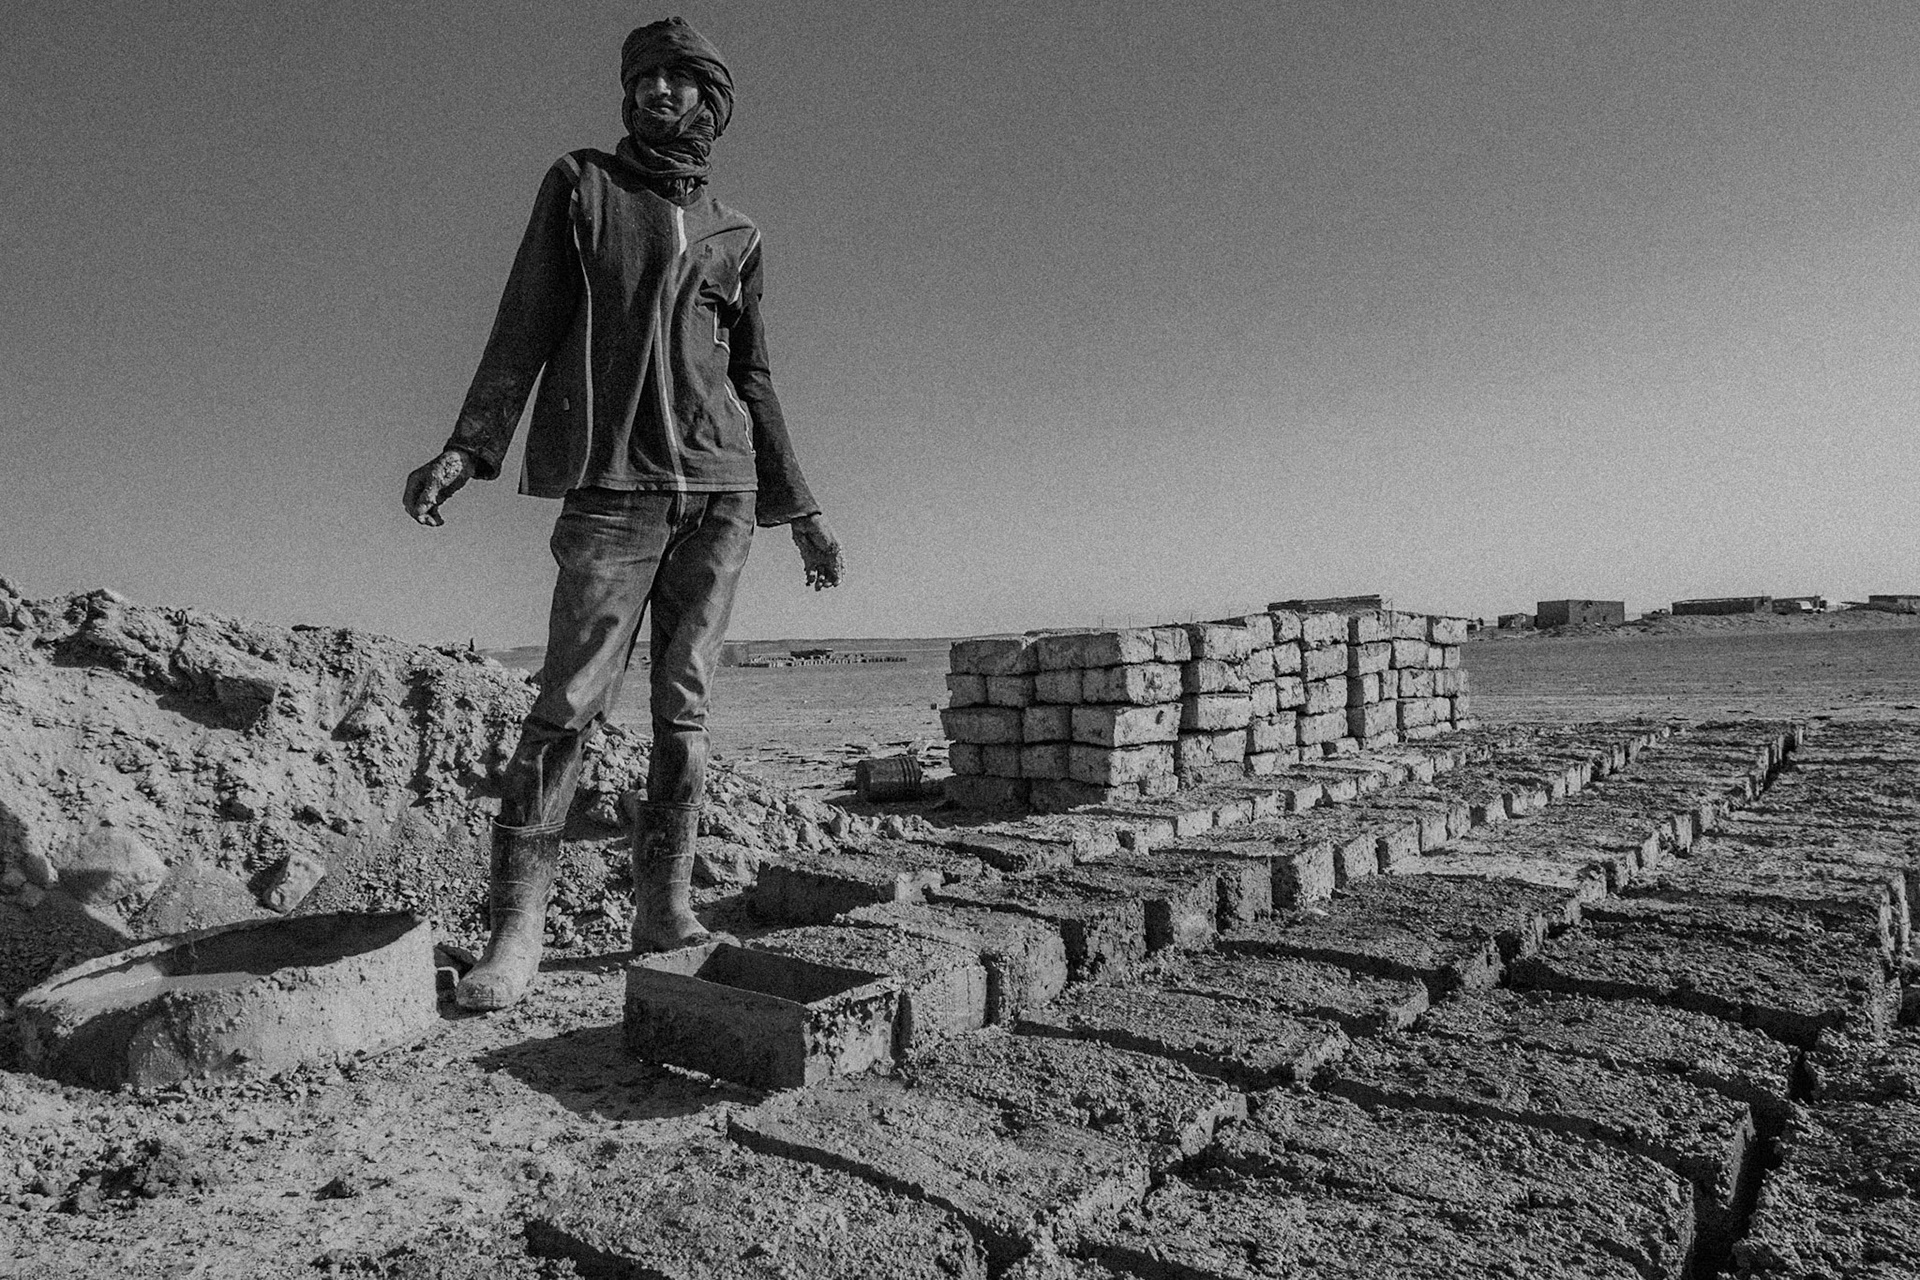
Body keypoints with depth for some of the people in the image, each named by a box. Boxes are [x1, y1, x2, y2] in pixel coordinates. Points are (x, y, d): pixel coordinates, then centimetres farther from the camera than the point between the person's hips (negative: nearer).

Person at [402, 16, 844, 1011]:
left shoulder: (736, 237, 19)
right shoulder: (580, 185, 13)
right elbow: (524, 330, 5)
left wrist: (800, 509, 16)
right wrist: (467, 446, -8)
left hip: (722, 490, 3)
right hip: (612, 484, -2)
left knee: (686, 706, 1)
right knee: (569, 704, -9)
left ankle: (664, 907, 9)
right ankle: (516, 928, -1)